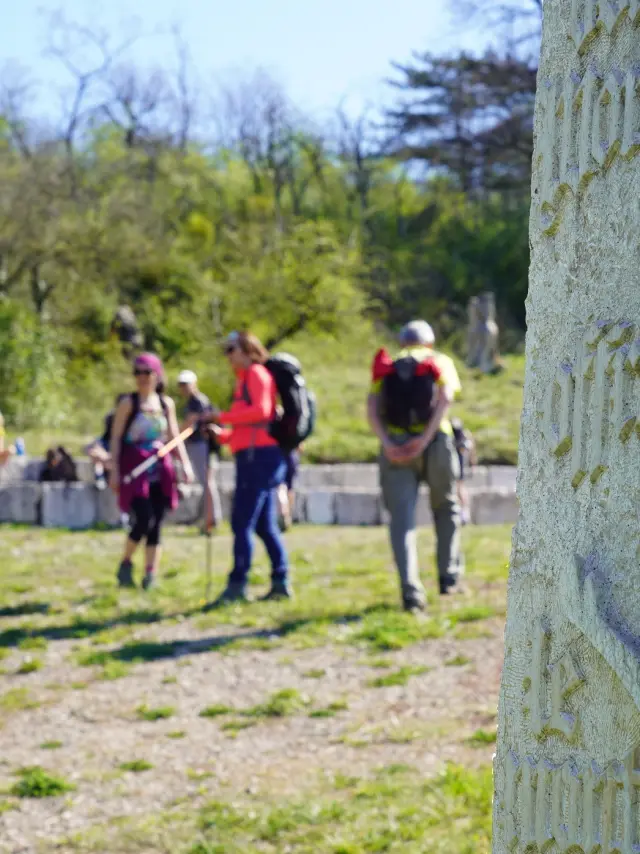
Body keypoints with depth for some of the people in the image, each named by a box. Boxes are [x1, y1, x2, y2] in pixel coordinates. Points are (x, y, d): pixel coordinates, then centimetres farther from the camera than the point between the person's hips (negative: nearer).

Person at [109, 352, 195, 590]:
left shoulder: (166, 403, 11)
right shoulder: (129, 403, -1)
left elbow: (174, 436, 16)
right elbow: (116, 437, -3)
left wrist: (185, 463, 5)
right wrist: (114, 470, -10)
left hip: (159, 470, 4)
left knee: (156, 525, 1)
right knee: (143, 520, -16)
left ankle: (151, 575, 6)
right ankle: (125, 565, 5)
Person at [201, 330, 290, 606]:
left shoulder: (256, 374, -3)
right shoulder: (245, 379, 24)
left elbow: (261, 410, -19)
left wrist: (224, 416, -16)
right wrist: (221, 434, 9)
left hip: (259, 456, -10)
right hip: (254, 456, 10)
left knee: (242, 523, -12)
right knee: (265, 525, 12)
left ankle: (237, 585, -14)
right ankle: (281, 583, 14)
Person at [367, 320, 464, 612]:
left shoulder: (387, 367, 19)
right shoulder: (441, 362, 14)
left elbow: (372, 407, 1)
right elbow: (445, 397, -7)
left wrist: (387, 444, -9)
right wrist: (425, 438, -13)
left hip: (395, 449, 1)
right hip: (435, 443, -1)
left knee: (402, 520, -2)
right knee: (446, 509, 22)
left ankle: (411, 591, -14)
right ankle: (448, 577, 25)